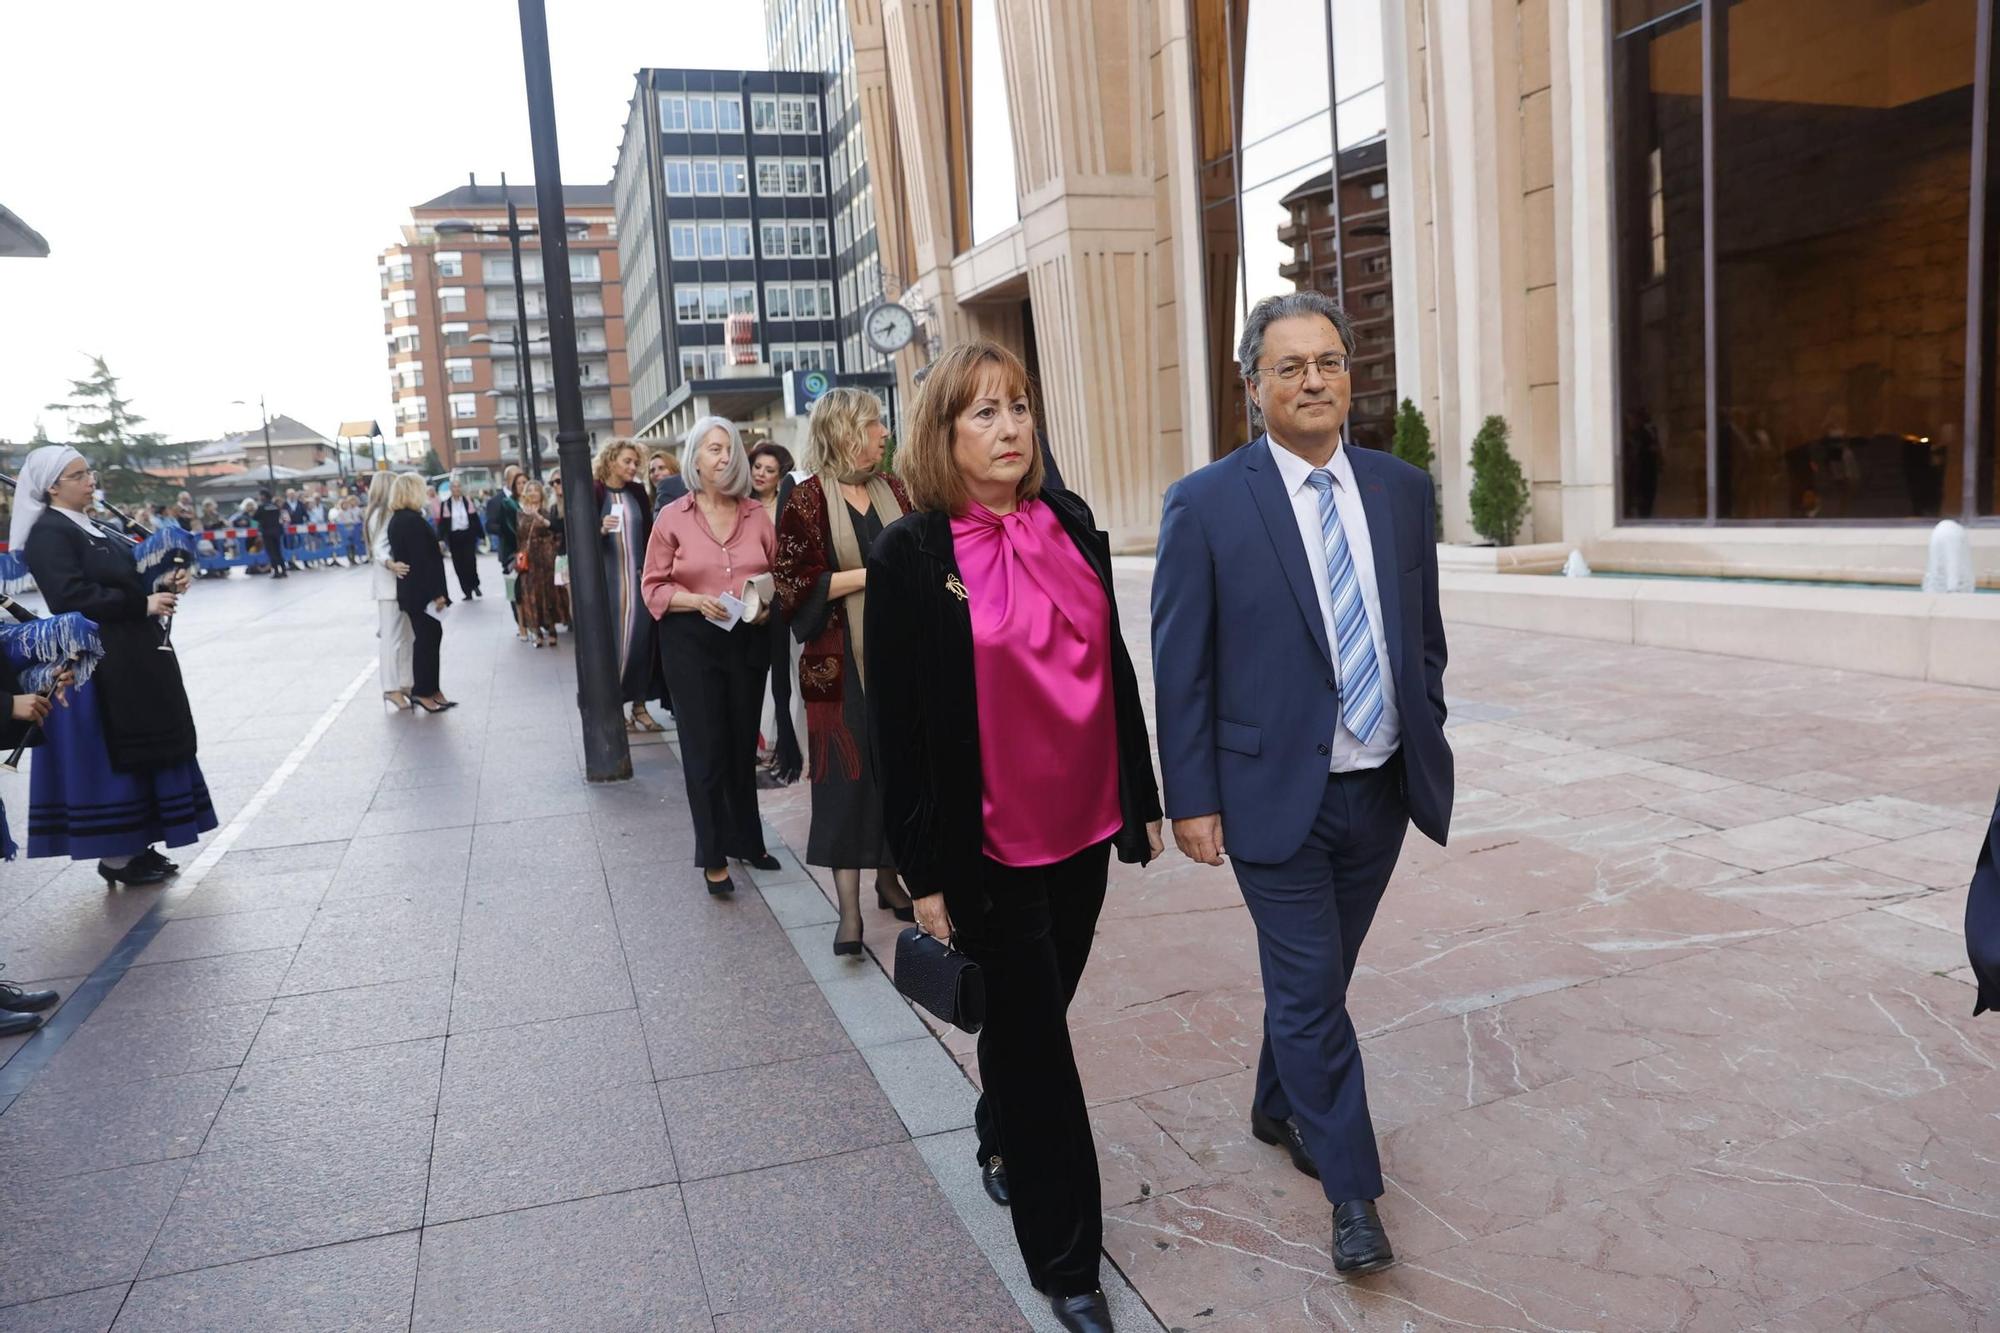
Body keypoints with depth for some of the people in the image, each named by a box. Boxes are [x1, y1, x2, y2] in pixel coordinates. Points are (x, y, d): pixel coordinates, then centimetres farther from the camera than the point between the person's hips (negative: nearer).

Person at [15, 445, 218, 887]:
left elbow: (122, 580, 19)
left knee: (141, 748, 12)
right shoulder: (48, 533, -12)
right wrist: (143, 605, -19)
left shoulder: (88, 528, 16)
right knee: (112, 752, -3)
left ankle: (135, 845, 21)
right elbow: (70, 596, -22)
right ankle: (115, 855, 6)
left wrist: (162, 584, 1)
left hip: (132, 657, 9)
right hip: (98, 663, -9)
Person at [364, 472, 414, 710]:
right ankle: (391, 687, -1)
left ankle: (405, 683, 13)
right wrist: (390, 564, -39)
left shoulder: (393, 513, 16)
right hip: (389, 583, -8)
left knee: (407, 635, 8)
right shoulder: (379, 514, -9)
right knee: (392, 636, -5)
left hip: (402, 581, 8)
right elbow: (378, 548, -21)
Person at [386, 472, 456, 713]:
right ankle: (423, 691, 6)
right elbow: (422, 559, -21)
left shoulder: (397, 519, 12)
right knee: (427, 638, -1)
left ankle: (430, 689, 18)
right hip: (421, 590, -10)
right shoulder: (412, 520, -18)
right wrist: (436, 593, -19)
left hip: (412, 590, 10)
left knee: (428, 637, 13)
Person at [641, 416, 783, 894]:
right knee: (706, 747, 1)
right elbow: (654, 587, -2)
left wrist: (768, 604, -11)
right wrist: (698, 601, -18)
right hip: (692, 642, -3)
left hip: (748, 639, 3)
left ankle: (745, 840, 29)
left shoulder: (756, 514, 3)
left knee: (743, 744, 13)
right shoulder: (673, 517, -3)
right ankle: (713, 855, 12)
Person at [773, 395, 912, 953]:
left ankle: (888, 877, 27)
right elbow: (794, 583, -10)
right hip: (841, 660, -5)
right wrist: (870, 575, -15)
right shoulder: (808, 499, -5)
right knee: (848, 772, -3)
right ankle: (849, 908, 3)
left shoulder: (892, 490, 10)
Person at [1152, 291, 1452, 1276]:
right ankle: (1353, 1188, 19)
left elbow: (1425, 636, 12)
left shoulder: (1402, 489, 4)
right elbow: (1180, 666, -8)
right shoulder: (1205, 504, -10)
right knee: (1310, 991, 2)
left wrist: (1430, 749, 12)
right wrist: (1192, 800, -9)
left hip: (1382, 788, 5)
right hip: (1277, 792, -4)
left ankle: (1278, 1111, 43)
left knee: (1316, 978, 19)